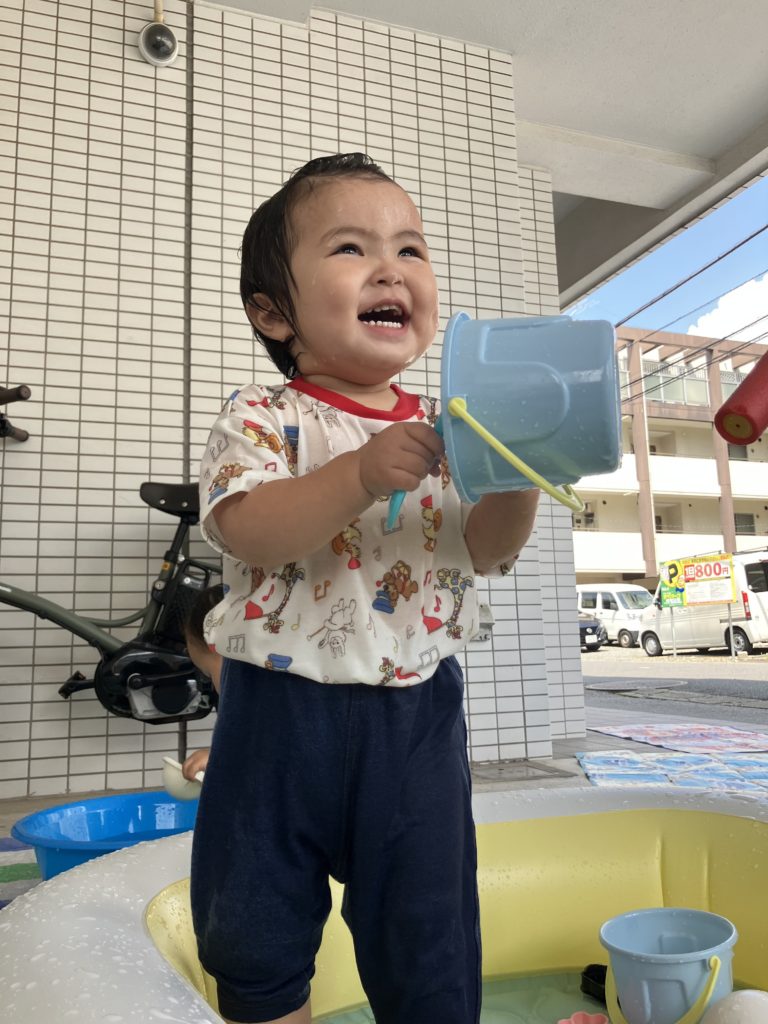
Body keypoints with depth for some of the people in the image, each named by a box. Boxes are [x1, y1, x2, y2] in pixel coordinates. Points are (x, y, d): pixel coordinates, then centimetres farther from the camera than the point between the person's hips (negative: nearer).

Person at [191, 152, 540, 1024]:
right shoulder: (264, 418, -6)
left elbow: (486, 552, -1)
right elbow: (243, 532, -22)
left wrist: (518, 476, -19)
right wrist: (362, 474, -31)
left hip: (415, 714, 2)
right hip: (284, 707, -1)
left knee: (428, 936, 15)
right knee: (256, 936, 16)